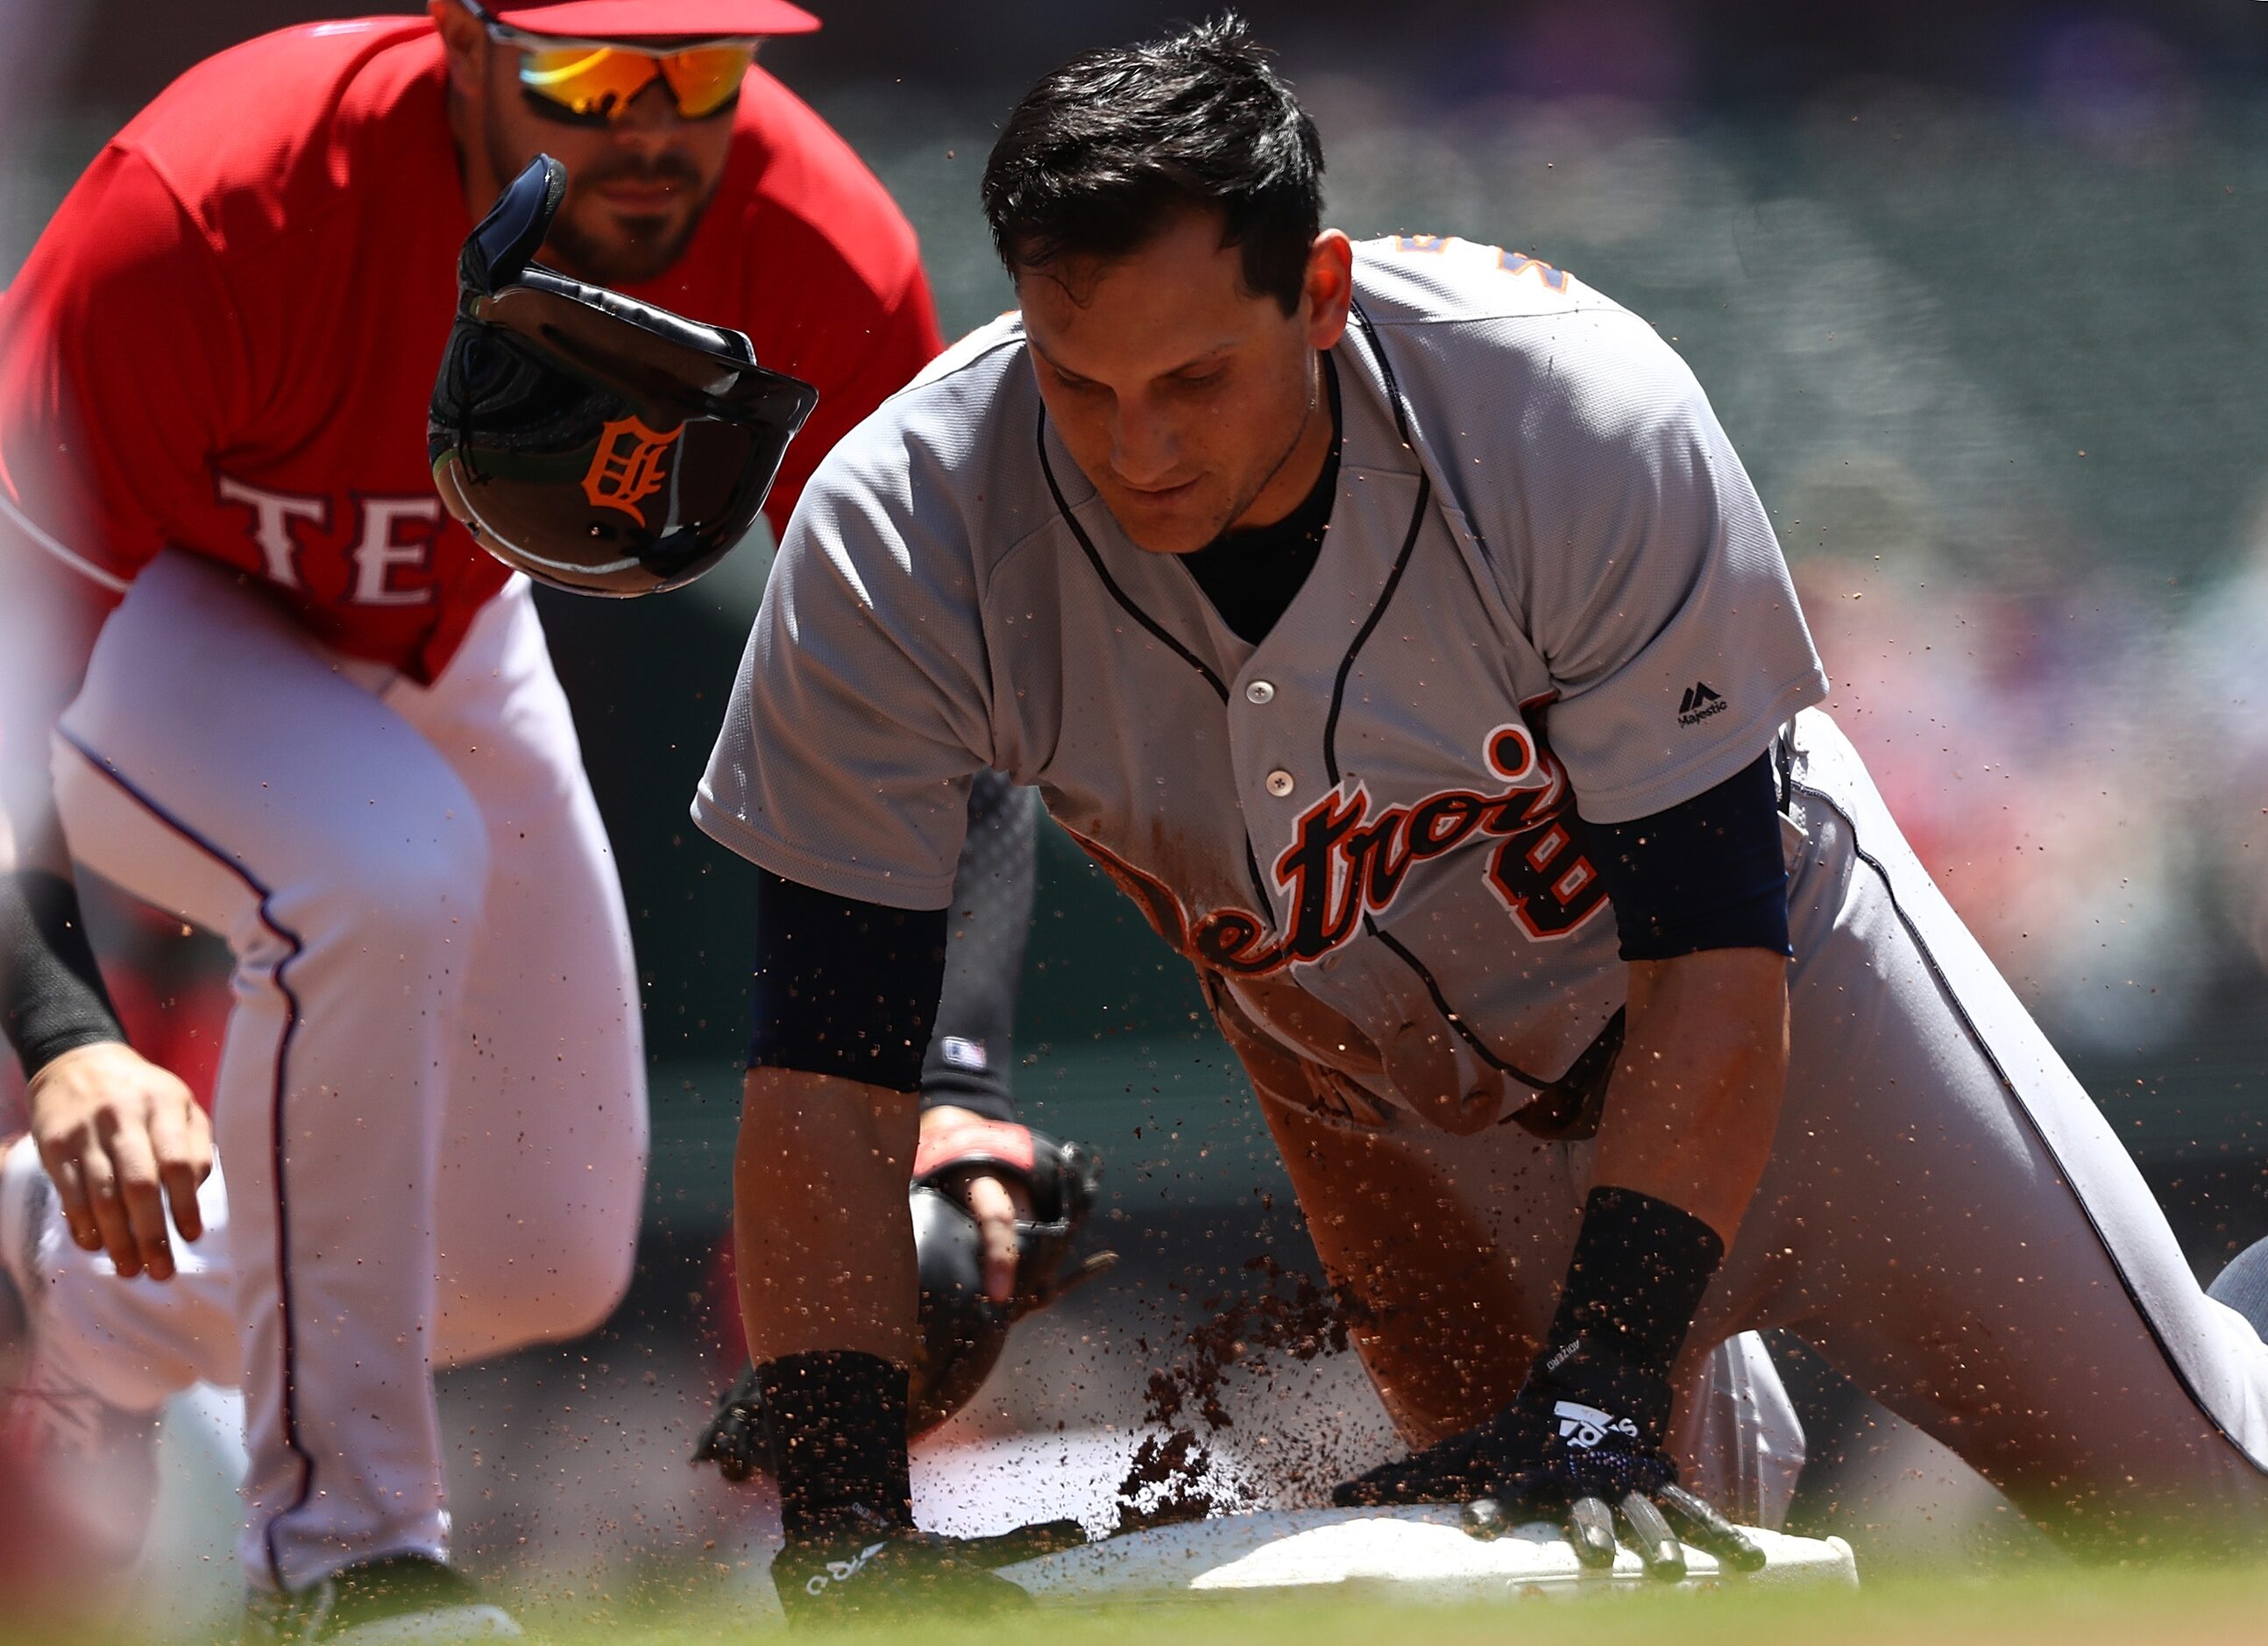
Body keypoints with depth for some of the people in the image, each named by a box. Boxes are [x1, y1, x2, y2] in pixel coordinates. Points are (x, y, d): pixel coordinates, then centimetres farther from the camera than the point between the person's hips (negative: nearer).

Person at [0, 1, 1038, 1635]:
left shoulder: (825, 255, -28)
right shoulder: (199, 214, -40)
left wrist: (956, 1095, -35)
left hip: (432, 628, 5)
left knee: (550, 1258, 5)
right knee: (386, 866, -36)